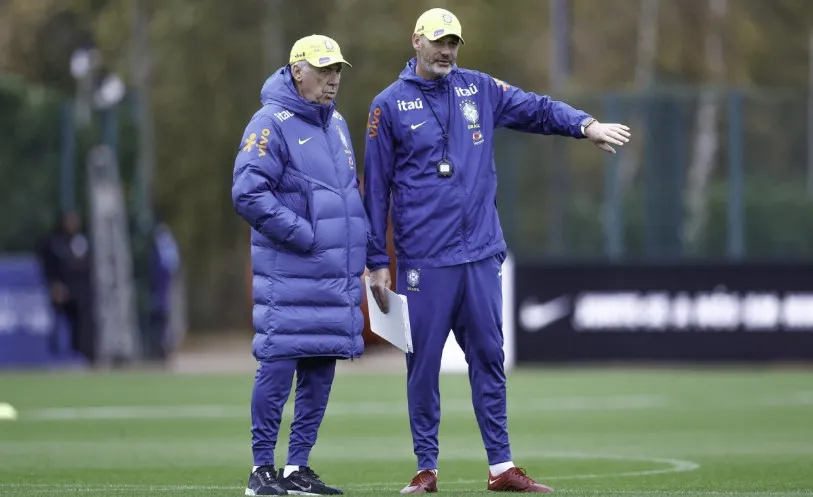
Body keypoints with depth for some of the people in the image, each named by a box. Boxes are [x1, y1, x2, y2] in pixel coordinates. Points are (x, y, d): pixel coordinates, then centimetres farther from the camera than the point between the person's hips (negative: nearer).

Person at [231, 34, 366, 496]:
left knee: (320, 372, 8)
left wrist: (359, 247, 13)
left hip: (339, 275, 8)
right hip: (290, 273, -8)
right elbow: (248, 193, -18)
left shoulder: (336, 123, 16)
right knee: (278, 366, -8)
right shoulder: (272, 124, -10)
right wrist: (306, 236, -17)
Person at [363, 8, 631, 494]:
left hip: (481, 255, 3)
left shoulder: (479, 89, 10)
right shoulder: (390, 105, 0)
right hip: (423, 261, -3)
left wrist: (586, 125, -14)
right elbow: (376, 188, 1)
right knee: (424, 365, 0)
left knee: (489, 360, 6)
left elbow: (536, 108, 6)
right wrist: (377, 262, -1)